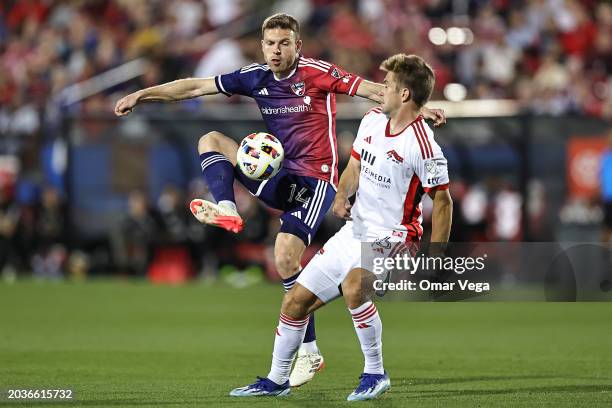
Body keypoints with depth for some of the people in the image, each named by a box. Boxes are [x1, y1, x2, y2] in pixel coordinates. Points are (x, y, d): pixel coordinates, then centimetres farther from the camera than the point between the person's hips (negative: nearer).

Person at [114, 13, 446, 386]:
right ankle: (226, 210, -22)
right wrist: (141, 95, 9)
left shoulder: (317, 73, -11)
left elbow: (370, 89, -16)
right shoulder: (255, 78, 5)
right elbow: (195, 87, 10)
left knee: (286, 257, -22)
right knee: (210, 140, -2)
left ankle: (309, 352, -13)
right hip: (281, 177, 6)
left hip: (316, 180, -6)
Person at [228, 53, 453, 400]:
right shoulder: (372, 120, 3)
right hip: (354, 231, 8)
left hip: (390, 238, -8)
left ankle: (376, 374, -20)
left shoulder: (423, 146, -20)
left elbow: (442, 201, -14)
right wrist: (342, 196, -2)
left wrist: (435, 261, -16)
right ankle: (277, 380, 28)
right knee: (296, 302, 9)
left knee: (353, 286, -38)